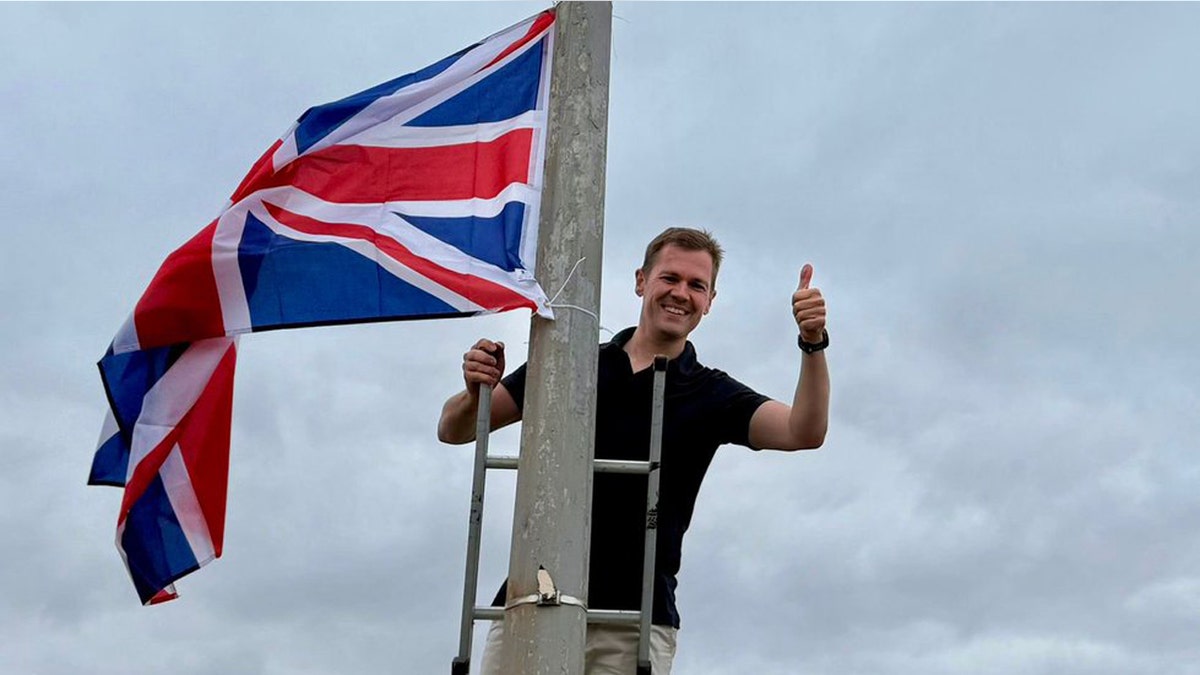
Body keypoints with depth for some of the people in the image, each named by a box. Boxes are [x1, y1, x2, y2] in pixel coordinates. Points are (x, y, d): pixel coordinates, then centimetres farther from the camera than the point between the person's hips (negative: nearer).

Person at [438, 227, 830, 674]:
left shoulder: (711, 395, 9)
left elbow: (803, 432, -8)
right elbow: (453, 430, 11)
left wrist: (813, 345, -23)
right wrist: (475, 392, -11)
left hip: (635, 623, -1)